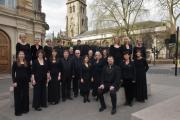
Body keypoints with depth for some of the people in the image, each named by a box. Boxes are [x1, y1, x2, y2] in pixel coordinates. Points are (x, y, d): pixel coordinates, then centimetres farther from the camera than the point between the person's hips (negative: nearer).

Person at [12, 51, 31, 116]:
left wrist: (28, 79, 1)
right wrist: (14, 81, -10)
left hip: (25, 81, 3)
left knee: (25, 95, 10)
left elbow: (29, 72, 10)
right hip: (18, 81, -3)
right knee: (18, 96, 4)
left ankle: (25, 109, 25)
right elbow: (13, 73, -4)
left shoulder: (27, 63, 7)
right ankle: (18, 111, 16)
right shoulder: (15, 63, -2)